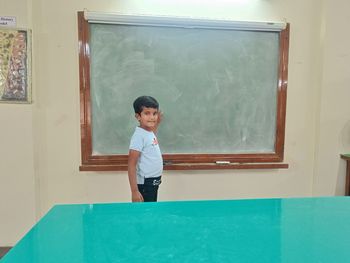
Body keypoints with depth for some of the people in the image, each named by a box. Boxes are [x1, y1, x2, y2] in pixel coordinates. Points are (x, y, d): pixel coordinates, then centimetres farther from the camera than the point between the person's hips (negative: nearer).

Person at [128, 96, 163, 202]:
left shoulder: (150, 133, 3)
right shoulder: (139, 135, -20)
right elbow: (131, 165, -22)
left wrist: (156, 124, 20)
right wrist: (134, 191, -24)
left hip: (154, 183, 8)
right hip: (145, 184, -8)